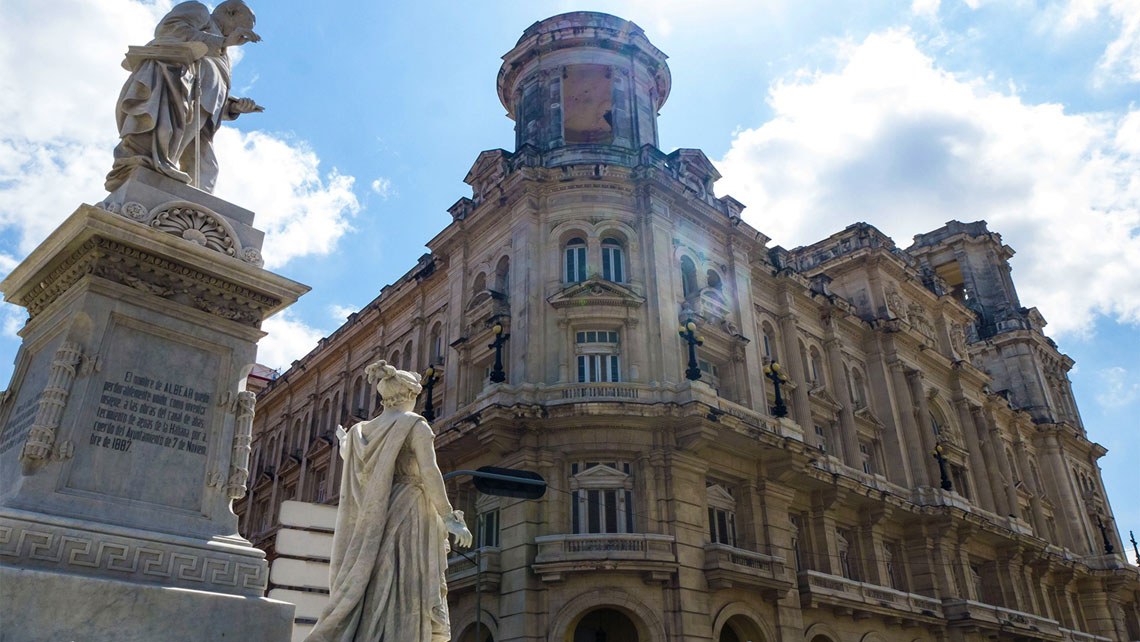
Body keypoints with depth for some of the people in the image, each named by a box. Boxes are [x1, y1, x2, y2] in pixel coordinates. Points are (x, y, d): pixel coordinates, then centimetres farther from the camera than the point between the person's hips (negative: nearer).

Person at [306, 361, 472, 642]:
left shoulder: (363, 430, 14)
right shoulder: (416, 425, -4)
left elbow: (346, 454, 32)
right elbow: (429, 473, -15)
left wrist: (343, 439, 53)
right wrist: (449, 517, -17)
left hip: (374, 528, 7)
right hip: (409, 518, -7)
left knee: (366, 600, 7)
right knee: (404, 604, -10)